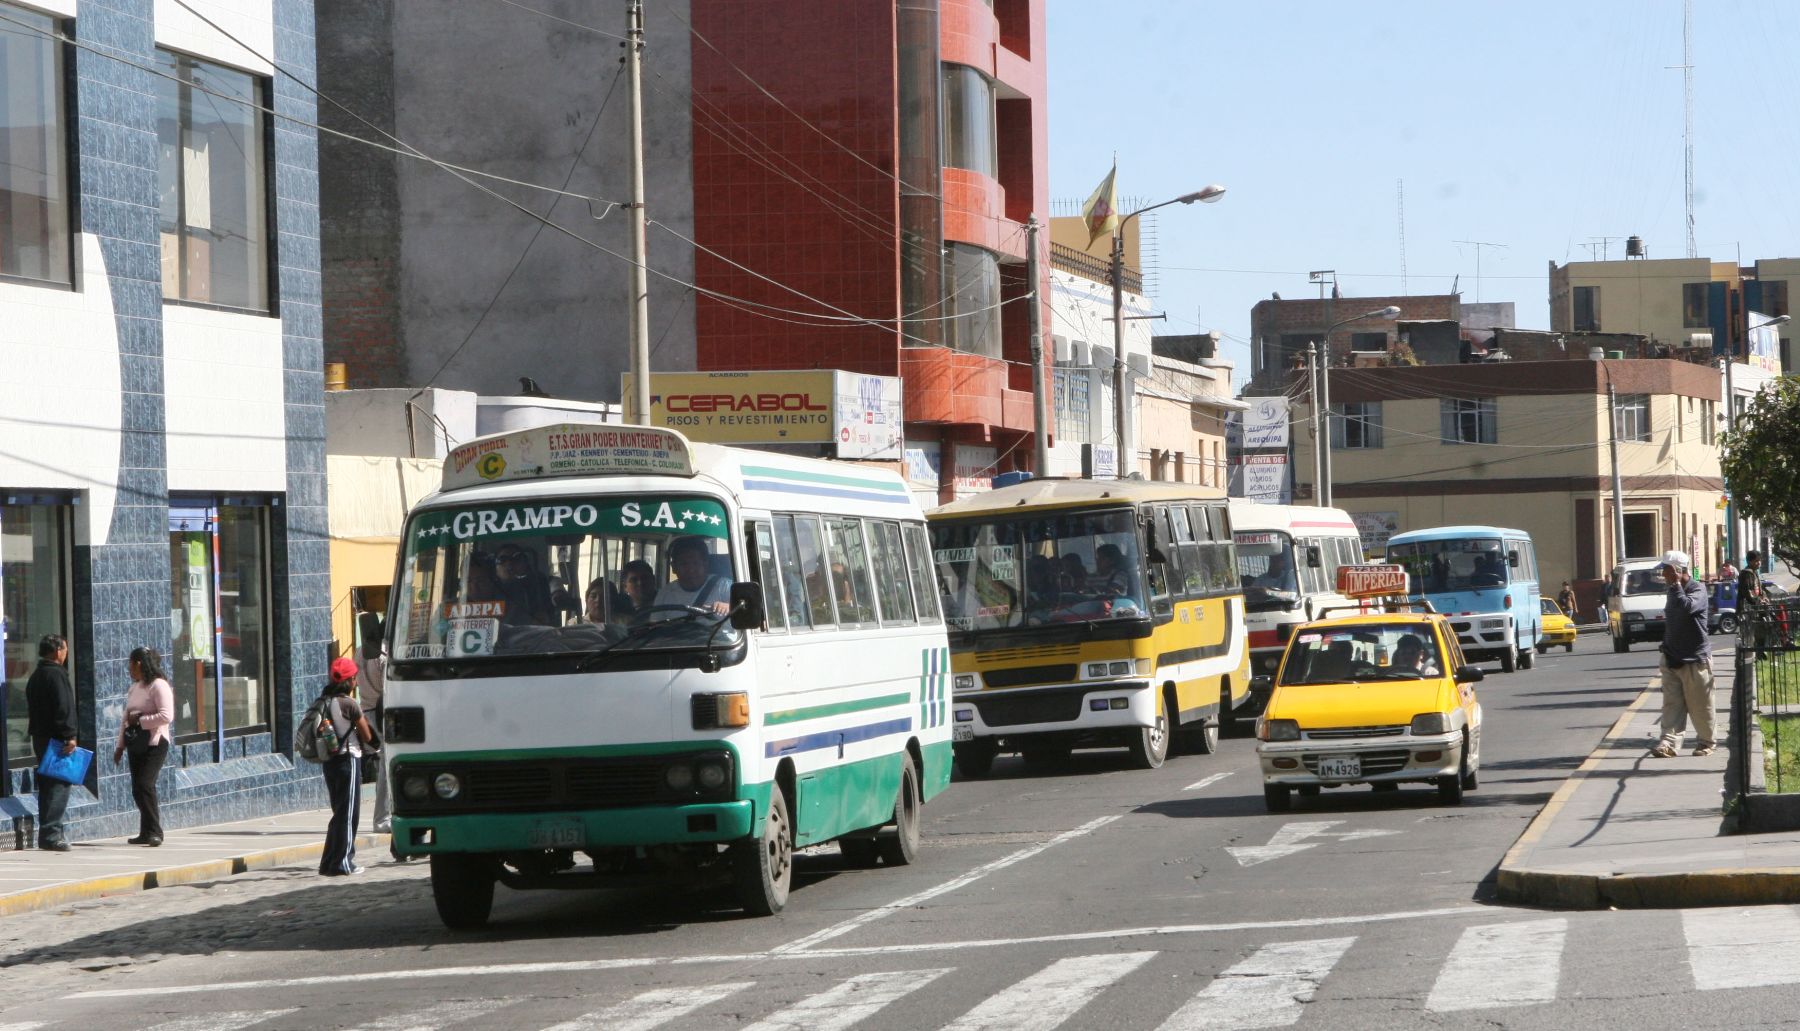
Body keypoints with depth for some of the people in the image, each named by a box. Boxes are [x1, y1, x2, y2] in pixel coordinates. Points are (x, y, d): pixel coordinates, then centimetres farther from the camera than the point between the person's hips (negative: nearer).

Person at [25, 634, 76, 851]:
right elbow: (63, 708, -20)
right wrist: (69, 736, -19)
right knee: (59, 786, -9)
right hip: (55, 738, -10)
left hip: (40, 737, 10)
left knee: (46, 786, 13)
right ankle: (52, 835, -14)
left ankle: (47, 834, 16)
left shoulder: (36, 676, 17)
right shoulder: (56, 674, -13)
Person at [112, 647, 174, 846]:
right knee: (137, 790, 5)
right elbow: (126, 717, 22)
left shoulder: (159, 686, -8)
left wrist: (140, 720, -14)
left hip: (154, 742, -8)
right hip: (136, 743, 8)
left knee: (144, 784, -18)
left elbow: (166, 716, -18)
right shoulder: (134, 688, 18)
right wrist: (120, 745, 17)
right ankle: (146, 832, 10)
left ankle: (154, 832, -15)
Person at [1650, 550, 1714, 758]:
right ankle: (1669, 742, -6)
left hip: (1695, 659, -7)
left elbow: (1686, 606, -32)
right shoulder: (1674, 590, 12)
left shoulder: (1697, 589, -11)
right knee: (1672, 704, -1)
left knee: (1700, 705, 2)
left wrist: (1675, 584, -23)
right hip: (1672, 658, 7)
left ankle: (1705, 742, 15)